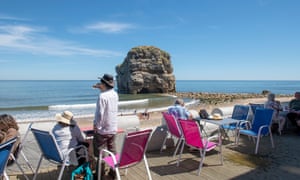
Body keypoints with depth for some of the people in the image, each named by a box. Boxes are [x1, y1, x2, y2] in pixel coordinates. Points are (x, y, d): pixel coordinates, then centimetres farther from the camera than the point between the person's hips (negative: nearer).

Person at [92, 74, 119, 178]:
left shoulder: (102, 96, -21)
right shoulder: (115, 94, 1)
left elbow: (100, 114, -22)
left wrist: (96, 126, -10)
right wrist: (101, 88, 22)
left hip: (102, 130, -7)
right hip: (113, 128, 7)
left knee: (100, 153, 8)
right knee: (112, 151, 15)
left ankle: (100, 174, 19)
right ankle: (113, 172, 24)